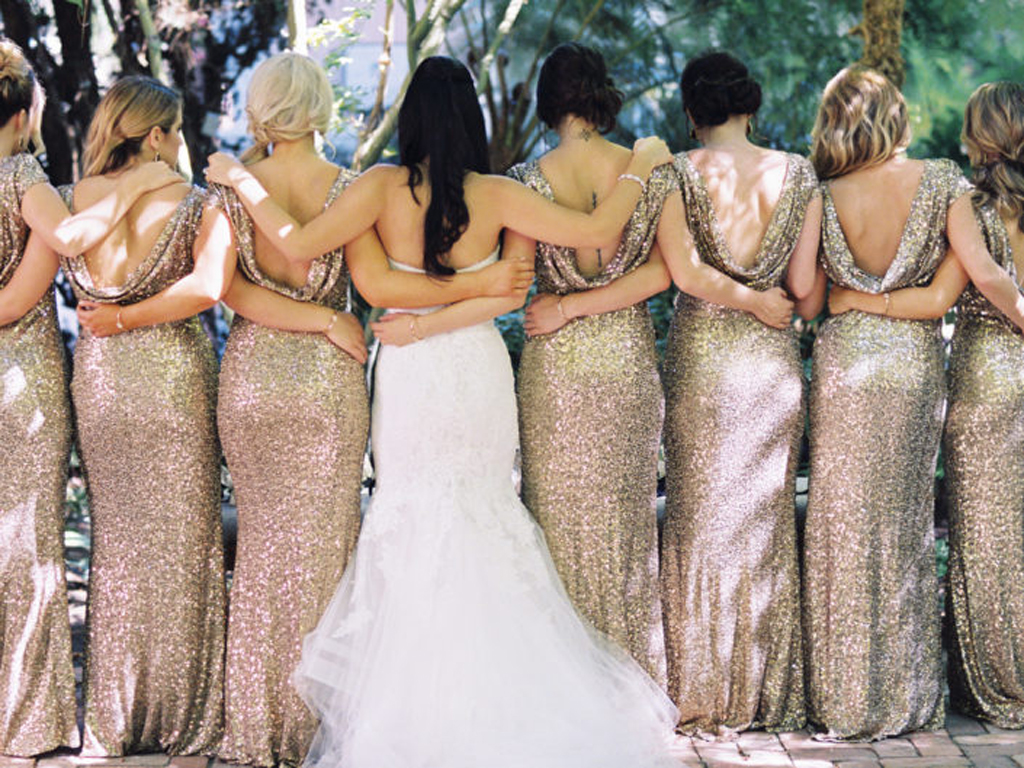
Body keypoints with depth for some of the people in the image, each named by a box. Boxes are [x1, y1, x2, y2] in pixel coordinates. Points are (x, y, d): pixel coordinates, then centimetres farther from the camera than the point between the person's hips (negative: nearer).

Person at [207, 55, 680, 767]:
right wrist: (639, 170, 6)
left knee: (416, 513, 10)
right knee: (480, 510, 14)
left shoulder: (384, 187, -11)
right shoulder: (496, 194, -9)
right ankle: (490, 694, 16)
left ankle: (419, 707, 12)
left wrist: (241, 181, -4)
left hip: (410, 373, -1)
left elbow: (299, 242, -18)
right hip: (479, 370, 1)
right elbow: (595, 231, -10)